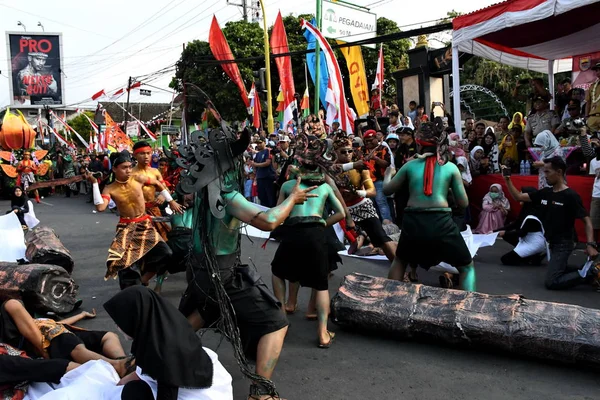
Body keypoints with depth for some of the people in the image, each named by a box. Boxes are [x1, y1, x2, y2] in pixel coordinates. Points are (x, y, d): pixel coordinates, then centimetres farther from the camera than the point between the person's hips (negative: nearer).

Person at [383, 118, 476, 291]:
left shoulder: (410, 165, 11)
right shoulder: (450, 167, 7)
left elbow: (387, 190, 20)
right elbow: (463, 203, 7)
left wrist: (388, 174, 41)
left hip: (413, 222, 2)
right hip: (441, 222, -2)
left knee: (400, 261, 30)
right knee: (467, 266, 18)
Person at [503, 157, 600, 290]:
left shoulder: (571, 196, -17)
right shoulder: (545, 193, 3)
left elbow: (586, 220, -16)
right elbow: (518, 197, 5)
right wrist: (507, 179, -7)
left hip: (563, 244, -8)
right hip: (552, 243, 8)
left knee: (551, 282, -12)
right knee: (562, 272, 20)